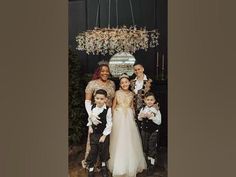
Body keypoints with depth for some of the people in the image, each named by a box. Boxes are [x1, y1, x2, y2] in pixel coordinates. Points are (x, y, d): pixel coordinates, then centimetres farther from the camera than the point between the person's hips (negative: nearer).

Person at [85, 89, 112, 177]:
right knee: (93, 151, 9)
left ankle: (103, 165, 40)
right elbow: (89, 118, 13)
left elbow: (109, 124, -16)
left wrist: (104, 135, -14)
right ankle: (91, 168, 25)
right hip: (94, 133, 3)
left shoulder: (108, 109, -20)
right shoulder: (92, 107, -6)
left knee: (103, 151, 14)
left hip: (104, 134, -3)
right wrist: (90, 126, -1)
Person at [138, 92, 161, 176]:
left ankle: (151, 165, 17)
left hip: (153, 132, -4)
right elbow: (139, 118, 9)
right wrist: (141, 116, -13)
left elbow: (159, 122, -18)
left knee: (152, 148, 3)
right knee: (145, 147, 17)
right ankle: (147, 161, 40)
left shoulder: (156, 110, -14)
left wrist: (151, 117, -30)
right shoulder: (143, 109, -3)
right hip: (144, 130, 4)